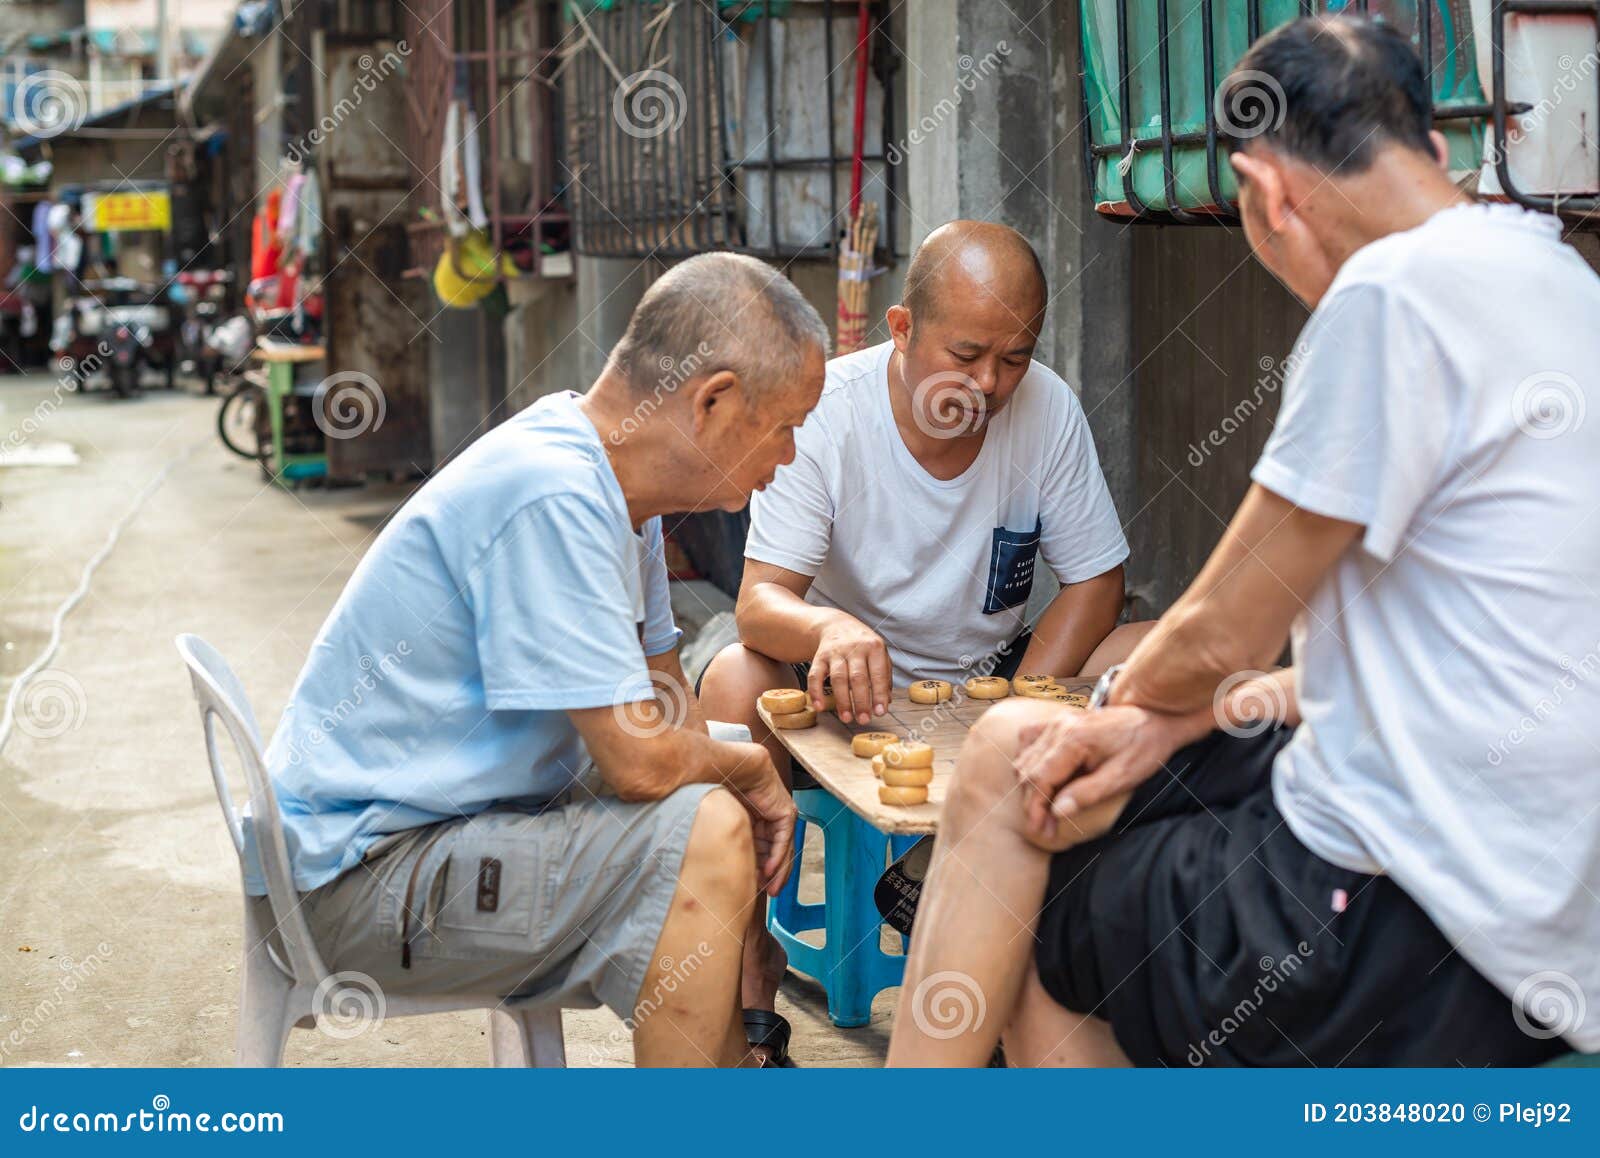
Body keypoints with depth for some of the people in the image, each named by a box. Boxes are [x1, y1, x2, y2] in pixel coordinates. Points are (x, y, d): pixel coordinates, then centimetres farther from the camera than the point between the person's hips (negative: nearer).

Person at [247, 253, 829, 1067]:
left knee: (740, 763, 15)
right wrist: (749, 772, -7)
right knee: (703, 834, -23)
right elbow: (640, 760, -26)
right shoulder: (551, 496, -26)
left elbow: (665, 706, 12)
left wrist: (751, 777, -4)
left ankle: (739, 1054, 21)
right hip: (364, 870, -10)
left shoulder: (605, 479, 5)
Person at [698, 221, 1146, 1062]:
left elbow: (1094, 581, -6)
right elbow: (760, 602, -25)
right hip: (853, 686, -2)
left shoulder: (1048, 408, -12)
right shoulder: (825, 411, -19)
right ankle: (753, 1002, -23)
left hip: (988, 674, 3)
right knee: (735, 680, -33)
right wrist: (830, 629, -50)